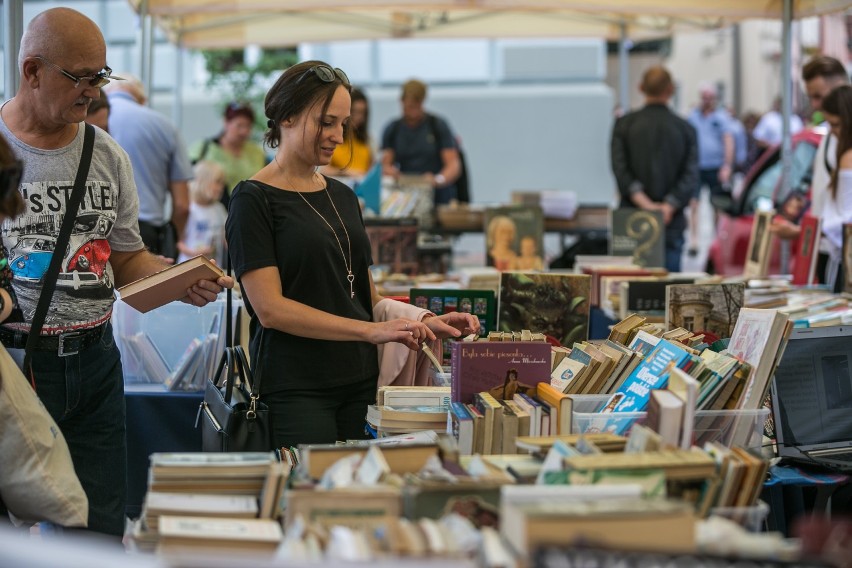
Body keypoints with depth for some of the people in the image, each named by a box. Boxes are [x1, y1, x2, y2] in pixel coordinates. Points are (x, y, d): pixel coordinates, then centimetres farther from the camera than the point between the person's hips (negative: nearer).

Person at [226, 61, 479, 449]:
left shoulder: (342, 197, 16)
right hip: (295, 390, -6)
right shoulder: (254, 199, -6)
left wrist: (425, 324, 1)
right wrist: (372, 330, -21)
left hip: (359, 383, 6)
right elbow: (270, 309, -16)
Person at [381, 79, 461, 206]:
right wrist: (389, 171, -17)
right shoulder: (392, 130, 13)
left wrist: (439, 180, -22)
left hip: (439, 197, -2)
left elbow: (454, 165, -2)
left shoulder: (438, 125, 5)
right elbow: (385, 165, 8)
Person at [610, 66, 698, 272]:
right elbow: (690, 175, -6)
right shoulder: (685, 129, 4)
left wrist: (642, 201, -13)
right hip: (671, 224, 0)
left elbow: (619, 168, -8)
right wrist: (669, 205, -14)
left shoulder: (625, 124, 3)